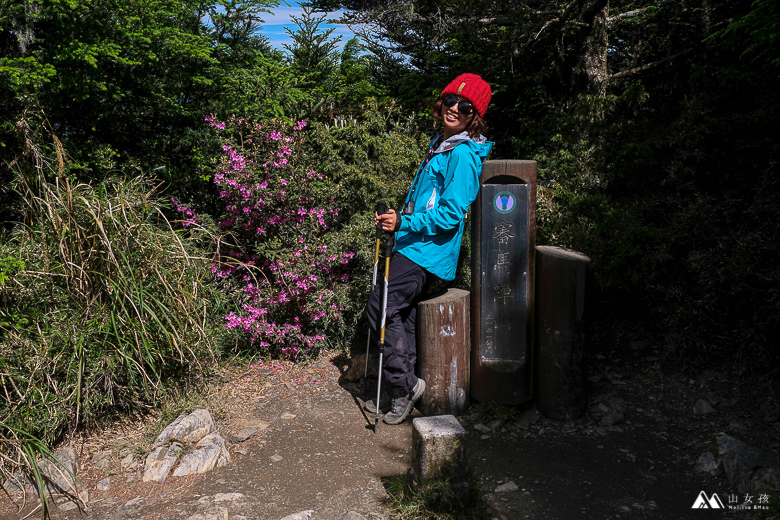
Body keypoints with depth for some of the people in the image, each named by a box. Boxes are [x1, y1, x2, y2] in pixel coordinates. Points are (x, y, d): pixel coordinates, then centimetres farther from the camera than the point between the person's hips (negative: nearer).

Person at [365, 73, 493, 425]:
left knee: (382, 307, -8)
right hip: (416, 246, 10)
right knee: (402, 314, 12)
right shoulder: (440, 145, 16)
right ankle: (399, 393, 24)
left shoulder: (463, 155, -14)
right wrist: (395, 221, 15)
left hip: (428, 250, -10)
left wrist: (404, 223, -21)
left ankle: (404, 384, 6)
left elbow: (451, 215, -21)